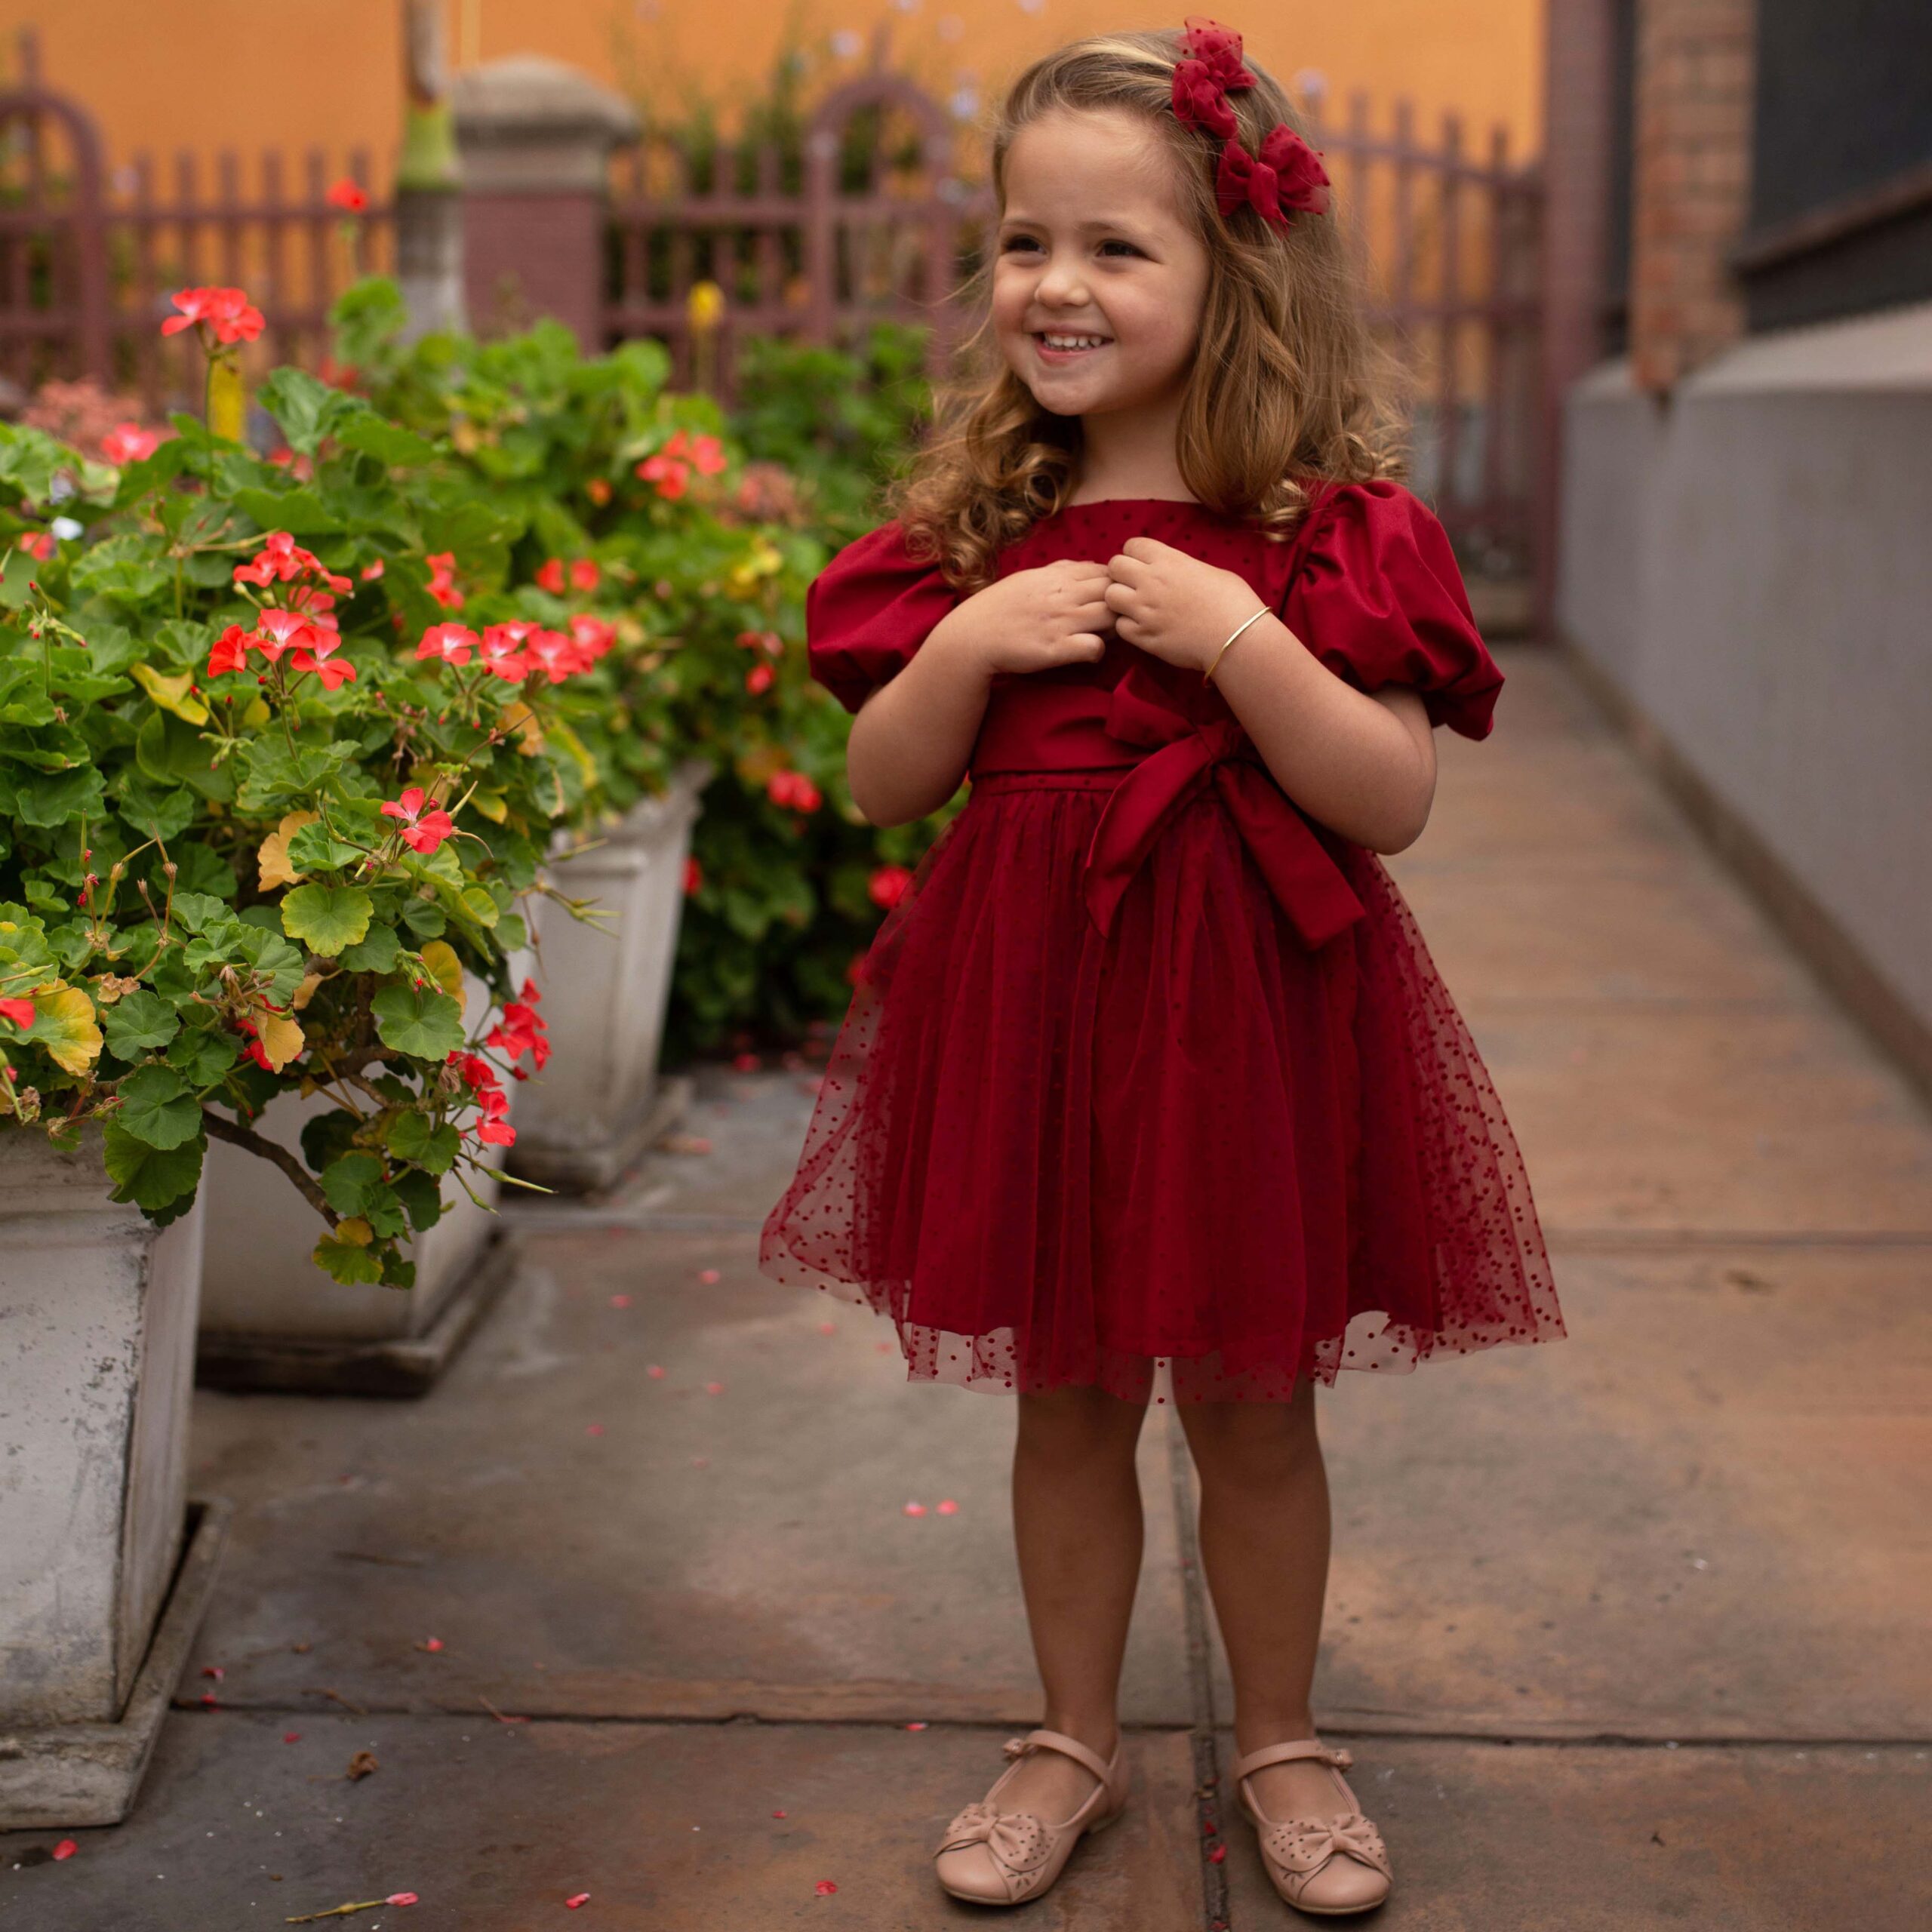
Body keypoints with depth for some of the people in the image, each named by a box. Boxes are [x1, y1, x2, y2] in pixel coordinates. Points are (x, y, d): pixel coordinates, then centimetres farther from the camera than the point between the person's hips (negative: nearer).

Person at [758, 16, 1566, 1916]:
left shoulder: (1327, 530, -7)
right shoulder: (975, 529, 3)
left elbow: (1392, 800, -13)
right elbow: (880, 789, 4)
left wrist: (1237, 635, -23)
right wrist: (971, 645, -13)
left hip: (1250, 1012, -3)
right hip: (1023, 1004, 3)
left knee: (1249, 1401, 11)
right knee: (1063, 1393, 15)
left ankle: (1280, 1741, 34)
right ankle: (1074, 1739, 34)